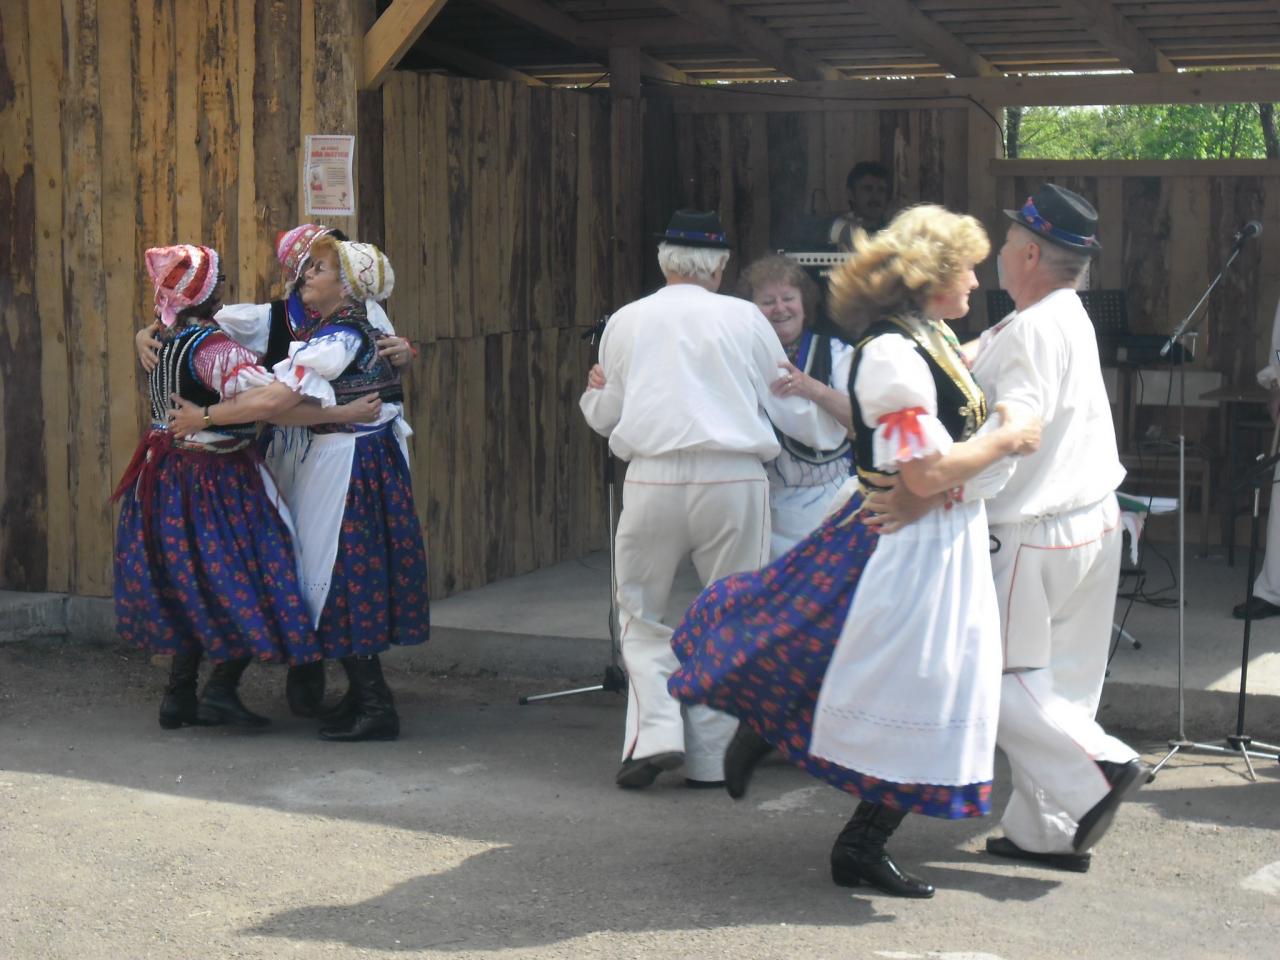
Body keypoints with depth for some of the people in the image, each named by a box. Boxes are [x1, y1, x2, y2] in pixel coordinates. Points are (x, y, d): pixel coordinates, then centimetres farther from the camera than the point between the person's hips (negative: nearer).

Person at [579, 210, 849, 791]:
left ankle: (655, 733, -3)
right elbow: (789, 405, 14)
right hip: (734, 480, 0)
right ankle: (710, 756, 10)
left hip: (653, 480, 1)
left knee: (641, 614, 15)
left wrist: (592, 393, 41)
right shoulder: (743, 318, 6)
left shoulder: (627, 321, 11)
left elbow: (605, 416, 18)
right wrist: (839, 433, 32)